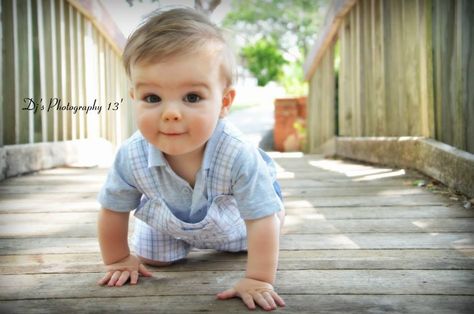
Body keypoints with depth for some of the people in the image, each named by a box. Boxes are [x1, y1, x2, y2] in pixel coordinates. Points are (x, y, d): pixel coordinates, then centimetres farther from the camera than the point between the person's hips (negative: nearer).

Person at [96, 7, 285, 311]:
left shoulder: (238, 155, -45)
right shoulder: (131, 157, -36)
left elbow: (262, 220, -35)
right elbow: (113, 211, -16)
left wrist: (258, 280, -35)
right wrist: (118, 259, -6)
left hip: (229, 221, -1)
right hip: (168, 223, 1)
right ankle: (182, 241, 36)